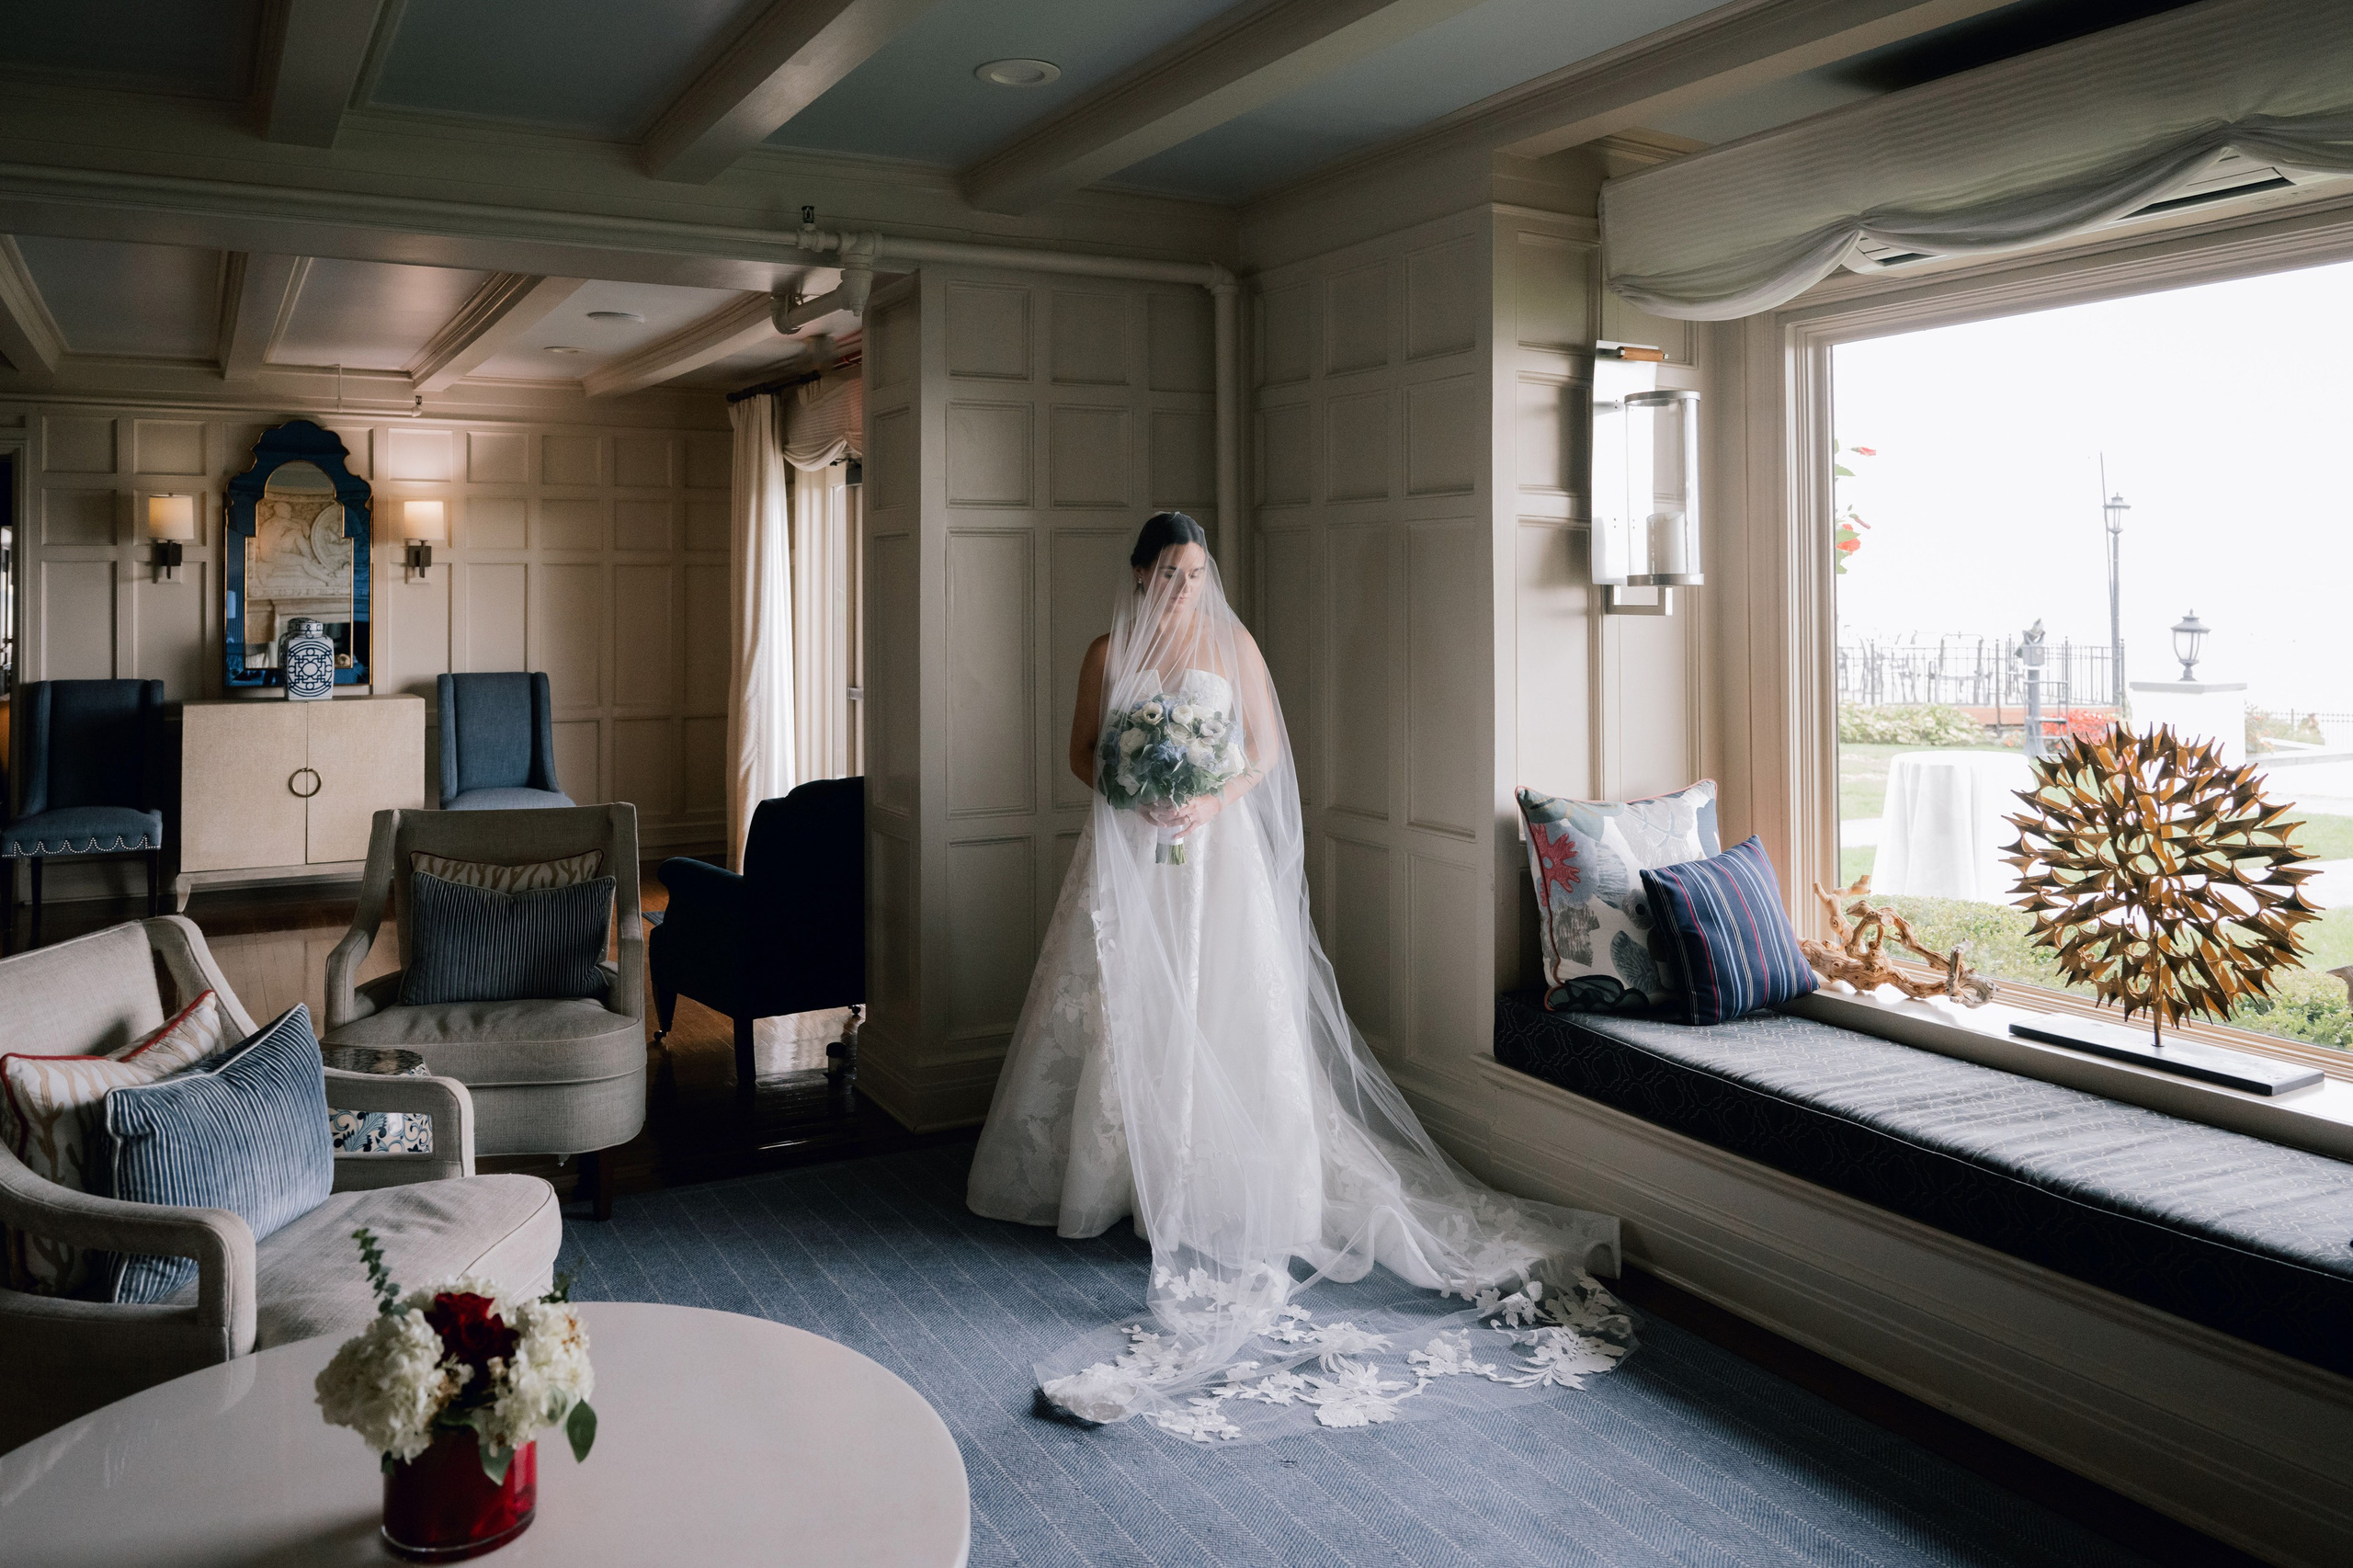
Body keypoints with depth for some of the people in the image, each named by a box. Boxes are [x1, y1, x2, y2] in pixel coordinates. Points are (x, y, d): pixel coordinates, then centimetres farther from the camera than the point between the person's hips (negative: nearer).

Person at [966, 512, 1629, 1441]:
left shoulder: (1233, 645, 3)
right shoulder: (1109, 653, 5)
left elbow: (1266, 751, 4)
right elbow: (1082, 752, 10)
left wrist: (1214, 803, -12)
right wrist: (1130, 799, -9)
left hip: (1216, 849, -1)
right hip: (1128, 852, 1)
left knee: (1227, 1013, -3)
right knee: (1125, 1011, 2)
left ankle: (1226, 1186, 6)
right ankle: (1120, 1179, 15)